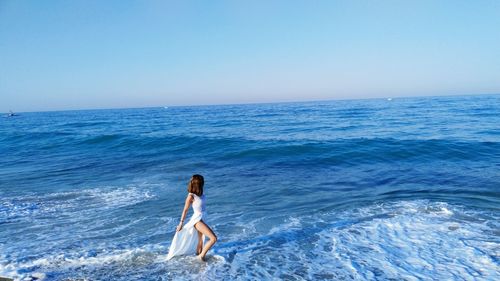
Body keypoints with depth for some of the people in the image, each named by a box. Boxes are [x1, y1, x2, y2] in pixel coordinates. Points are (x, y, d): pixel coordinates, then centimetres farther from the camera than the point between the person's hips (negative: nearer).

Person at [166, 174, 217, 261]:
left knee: (200, 241, 22)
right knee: (213, 238, -13)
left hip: (201, 219, 8)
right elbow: (185, 210, -11)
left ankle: (198, 255, 41)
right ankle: (201, 256, 2)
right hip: (197, 220, -8)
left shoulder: (199, 192, 0)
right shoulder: (191, 196, -20)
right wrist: (181, 223, -3)